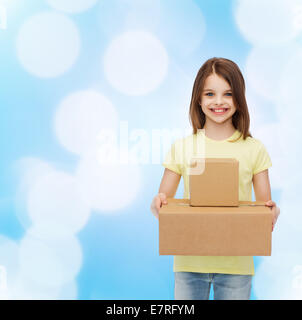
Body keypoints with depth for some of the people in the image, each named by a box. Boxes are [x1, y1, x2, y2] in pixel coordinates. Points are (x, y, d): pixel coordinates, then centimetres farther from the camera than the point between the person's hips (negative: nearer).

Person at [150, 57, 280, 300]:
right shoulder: (182, 147, 2)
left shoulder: (254, 149, 1)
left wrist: (273, 211, -19)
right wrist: (157, 205, -19)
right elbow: (162, 201, 4)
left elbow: (265, 203, 4)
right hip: (189, 262, 1)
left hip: (236, 264, 0)